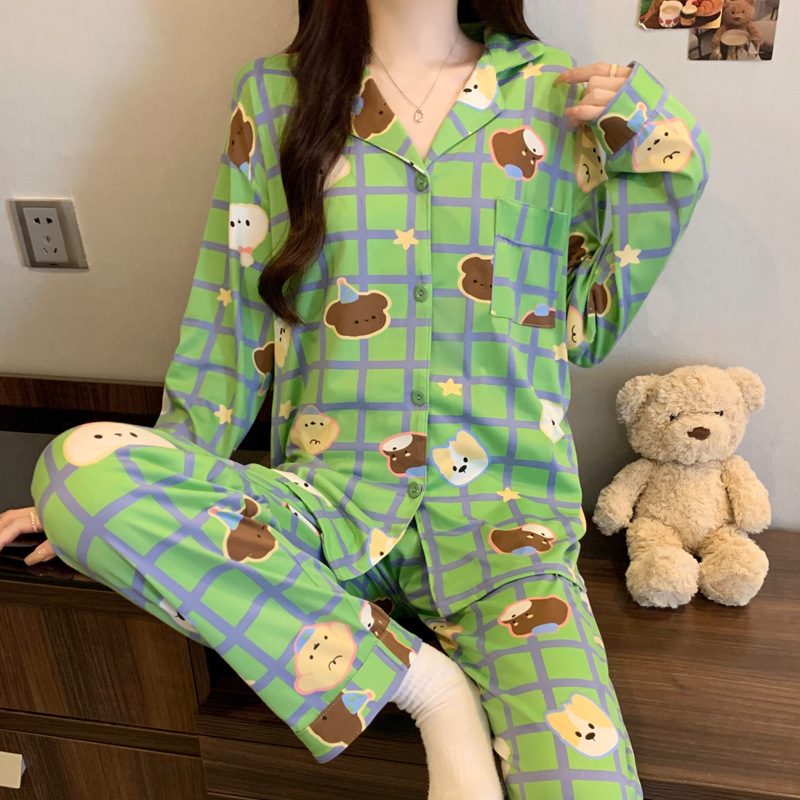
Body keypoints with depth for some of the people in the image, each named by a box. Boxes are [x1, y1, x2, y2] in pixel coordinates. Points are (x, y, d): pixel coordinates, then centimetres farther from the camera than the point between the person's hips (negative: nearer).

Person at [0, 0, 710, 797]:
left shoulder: (555, 93, 10)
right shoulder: (274, 91, 10)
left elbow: (586, 333, 10)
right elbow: (234, 316, 8)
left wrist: (656, 161, 3)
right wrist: (161, 497, 3)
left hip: (504, 505, -1)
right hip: (332, 500, 3)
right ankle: (420, 677, -15)